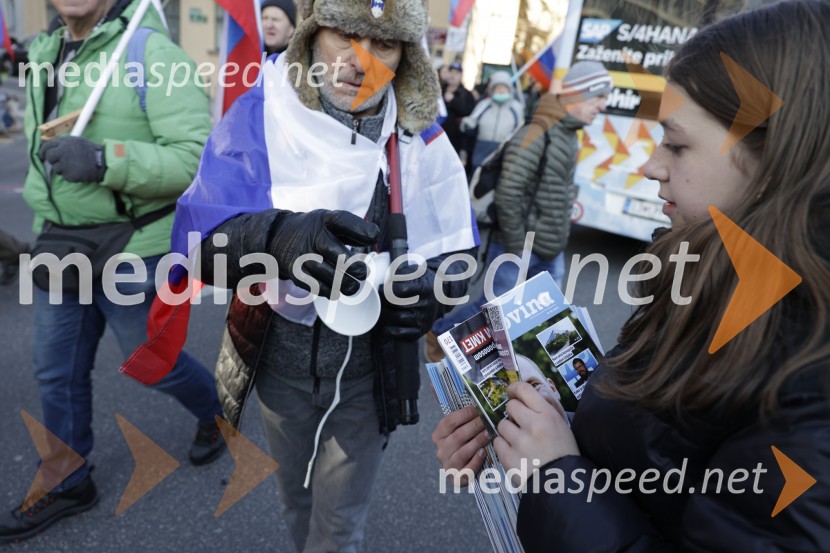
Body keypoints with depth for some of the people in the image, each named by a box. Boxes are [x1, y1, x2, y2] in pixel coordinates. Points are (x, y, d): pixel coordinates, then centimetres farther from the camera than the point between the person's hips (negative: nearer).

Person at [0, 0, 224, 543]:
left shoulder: (151, 53, -17)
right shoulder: (45, 53, 9)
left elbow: (198, 156, -25)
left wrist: (105, 159, -34)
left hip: (133, 253, -7)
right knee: (58, 372, 15)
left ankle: (215, 409, 43)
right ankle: (65, 482, 37)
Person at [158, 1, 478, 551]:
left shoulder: (422, 137, -8)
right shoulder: (261, 113, -12)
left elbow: (456, 257, -4)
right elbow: (195, 236, -20)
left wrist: (430, 291, -27)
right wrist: (279, 238, -41)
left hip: (371, 363, 0)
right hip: (279, 350, 1)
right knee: (296, 496, 27)